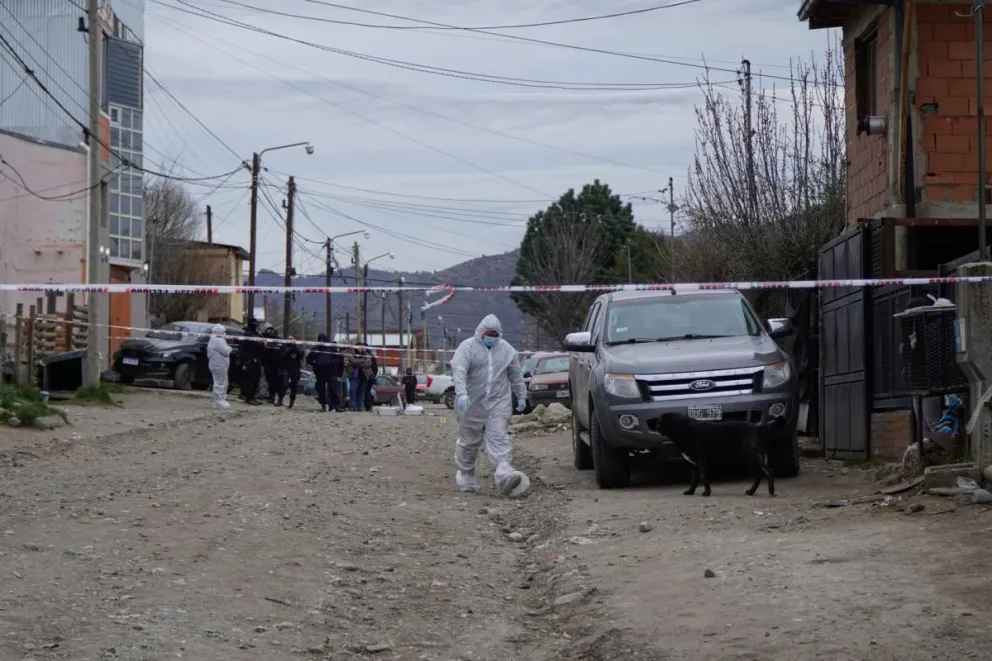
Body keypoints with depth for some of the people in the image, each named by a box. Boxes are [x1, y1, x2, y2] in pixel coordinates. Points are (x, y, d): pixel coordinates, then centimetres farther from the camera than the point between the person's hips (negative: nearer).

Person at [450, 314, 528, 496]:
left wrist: (521, 396, 20)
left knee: (498, 438, -11)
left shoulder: (507, 350, 10)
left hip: (498, 404, 2)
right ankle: (465, 476, 23)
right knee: (469, 441, 7)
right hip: (472, 404, -2)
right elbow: (458, 370, -20)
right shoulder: (468, 347, -5)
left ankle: (504, 474, -24)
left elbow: (516, 375, 19)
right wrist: (461, 393, -34)